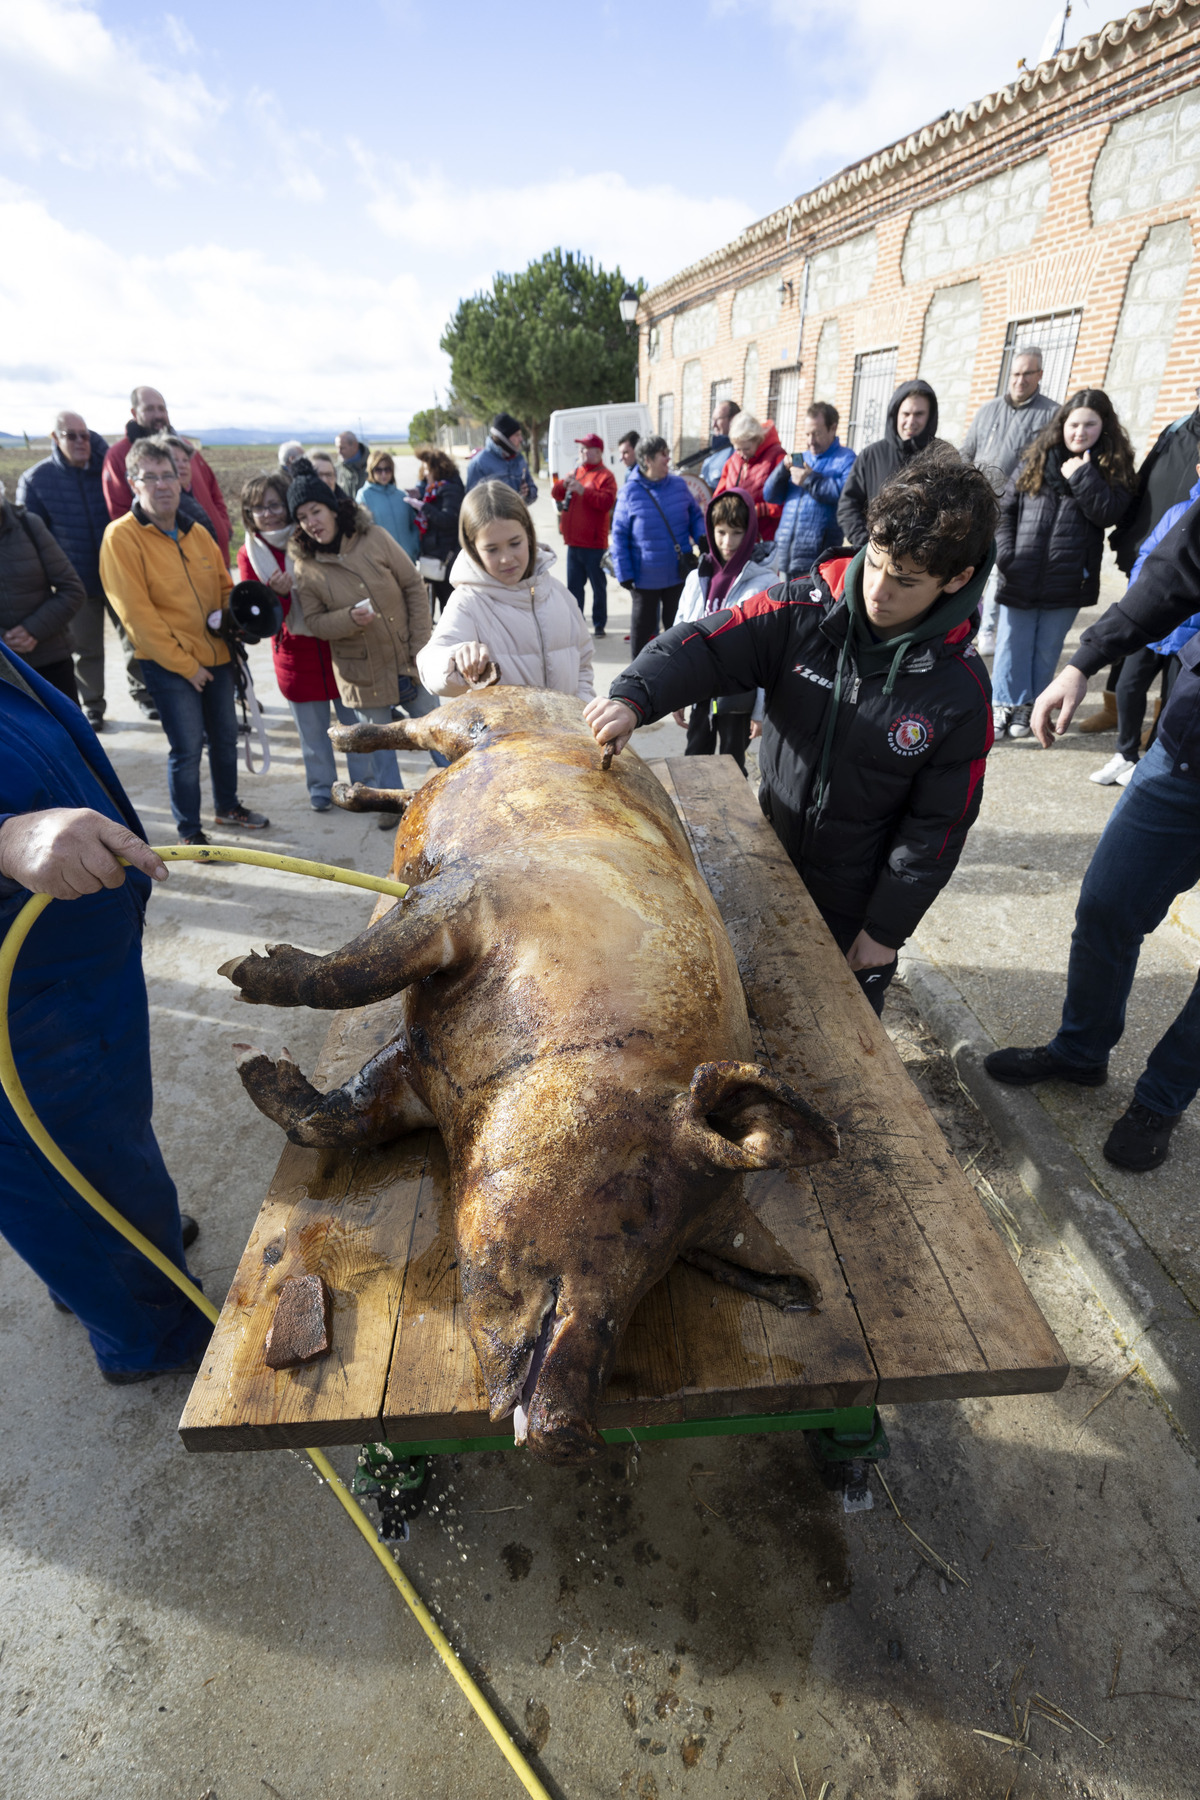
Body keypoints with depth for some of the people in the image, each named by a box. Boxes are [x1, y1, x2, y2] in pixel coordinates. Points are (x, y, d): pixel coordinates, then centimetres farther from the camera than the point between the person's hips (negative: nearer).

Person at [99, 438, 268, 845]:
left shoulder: (197, 533, 8)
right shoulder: (121, 537, -11)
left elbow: (224, 585, 19)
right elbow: (136, 613, -15)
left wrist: (230, 614, -5)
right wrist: (184, 664, -16)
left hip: (216, 656, 6)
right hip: (169, 666, -6)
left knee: (225, 737, 17)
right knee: (187, 748, -3)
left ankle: (228, 807, 37)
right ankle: (189, 833, 12)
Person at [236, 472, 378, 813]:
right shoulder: (249, 554, -2)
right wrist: (279, 594, -25)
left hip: (337, 644, 0)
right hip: (295, 653, 1)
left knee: (355, 720, 8)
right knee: (311, 728, 9)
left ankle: (364, 781, 24)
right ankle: (321, 787, 26)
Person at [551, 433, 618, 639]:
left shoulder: (605, 476, -5)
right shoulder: (576, 473, 17)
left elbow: (607, 502, -19)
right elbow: (556, 493, 16)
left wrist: (583, 491, -24)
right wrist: (564, 485, -5)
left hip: (594, 544, -7)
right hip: (573, 542, 7)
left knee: (598, 586, 1)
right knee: (574, 585, 11)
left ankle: (599, 624, 9)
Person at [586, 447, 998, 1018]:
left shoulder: (960, 691, -16)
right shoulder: (803, 612, -13)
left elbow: (937, 827, -11)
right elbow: (704, 645, -16)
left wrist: (886, 928, -9)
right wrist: (634, 698, -36)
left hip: (853, 905, -2)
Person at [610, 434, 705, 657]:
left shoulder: (679, 484, 0)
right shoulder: (629, 492, -9)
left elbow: (695, 516, 9)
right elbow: (619, 536, -7)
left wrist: (702, 538, -11)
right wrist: (624, 573, -11)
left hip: (679, 574, 3)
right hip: (645, 577, -3)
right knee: (643, 626, 13)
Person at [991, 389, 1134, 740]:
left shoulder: (1113, 467, 3)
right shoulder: (1036, 460, 6)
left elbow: (1108, 513, -10)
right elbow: (1006, 508, 6)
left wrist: (1082, 476, -16)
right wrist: (1005, 552, -5)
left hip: (1068, 579, -1)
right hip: (1020, 576, 1)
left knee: (1047, 648, 7)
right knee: (1012, 643, 5)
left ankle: (1029, 706, 18)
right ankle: (1005, 704, 16)